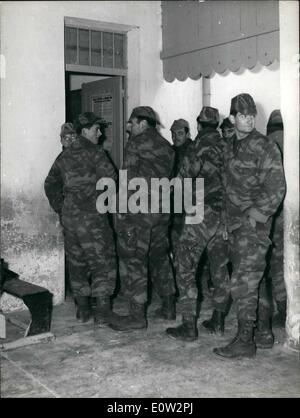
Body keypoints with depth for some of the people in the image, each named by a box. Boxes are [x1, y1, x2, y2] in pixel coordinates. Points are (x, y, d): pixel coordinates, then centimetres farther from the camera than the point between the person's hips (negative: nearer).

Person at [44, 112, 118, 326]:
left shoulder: (64, 155, 12)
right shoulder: (95, 153, -8)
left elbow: (50, 184, 17)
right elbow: (112, 180, -12)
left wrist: (60, 208, 19)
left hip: (69, 217, 7)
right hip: (92, 217, -6)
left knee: (76, 263, 15)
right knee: (103, 264, 1)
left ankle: (82, 310, 21)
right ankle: (102, 313, 1)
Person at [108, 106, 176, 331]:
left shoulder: (136, 143, -6)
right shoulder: (167, 146, 14)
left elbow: (128, 177, -12)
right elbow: (170, 178, 14)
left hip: (138, 210, -7)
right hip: (162, 211, 7)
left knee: (133, 260, -2)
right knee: (160, 257, 17)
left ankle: (137, 315, 0)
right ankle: (169, 306, 24)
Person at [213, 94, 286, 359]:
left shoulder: (265, 147, -9)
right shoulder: (230, 147, 13)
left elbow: (276, 189, -12)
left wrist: (253, 217, -16)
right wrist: (229, 221, 15)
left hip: (254, 224, -7)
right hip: (235, 224, 8)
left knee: (243, 281, -9)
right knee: (254, 280, 14)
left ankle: (245, 342, 0)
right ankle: (264, 333, 25)